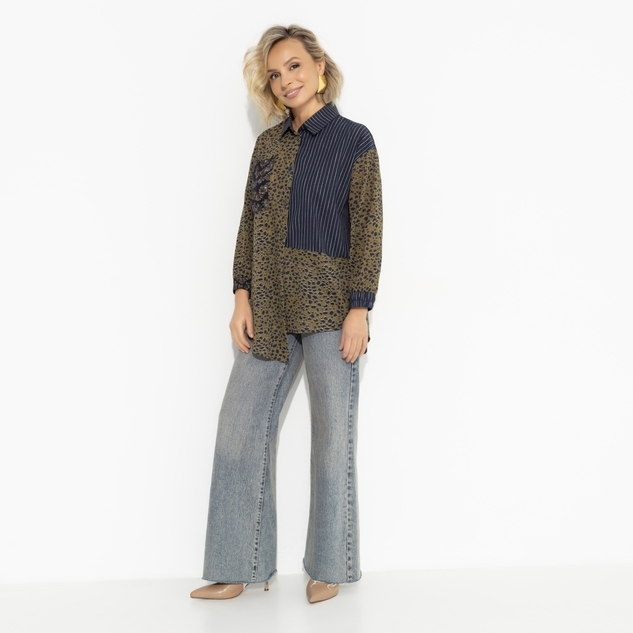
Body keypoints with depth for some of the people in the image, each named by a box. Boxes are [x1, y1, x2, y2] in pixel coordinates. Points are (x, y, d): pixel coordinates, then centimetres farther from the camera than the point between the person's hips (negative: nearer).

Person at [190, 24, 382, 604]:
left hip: (329, 306, -5)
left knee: (333, 434, 2)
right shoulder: (268, 144, 14)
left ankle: (330, 568, 19)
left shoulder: (354, 140, 0)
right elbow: (250, 223, 12)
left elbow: (368, 229, -6)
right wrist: (243, 297, 2)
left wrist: (360, 310, -13)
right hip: (269, 310, 5)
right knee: (240, 427, 2)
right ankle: (242, 567, 15)